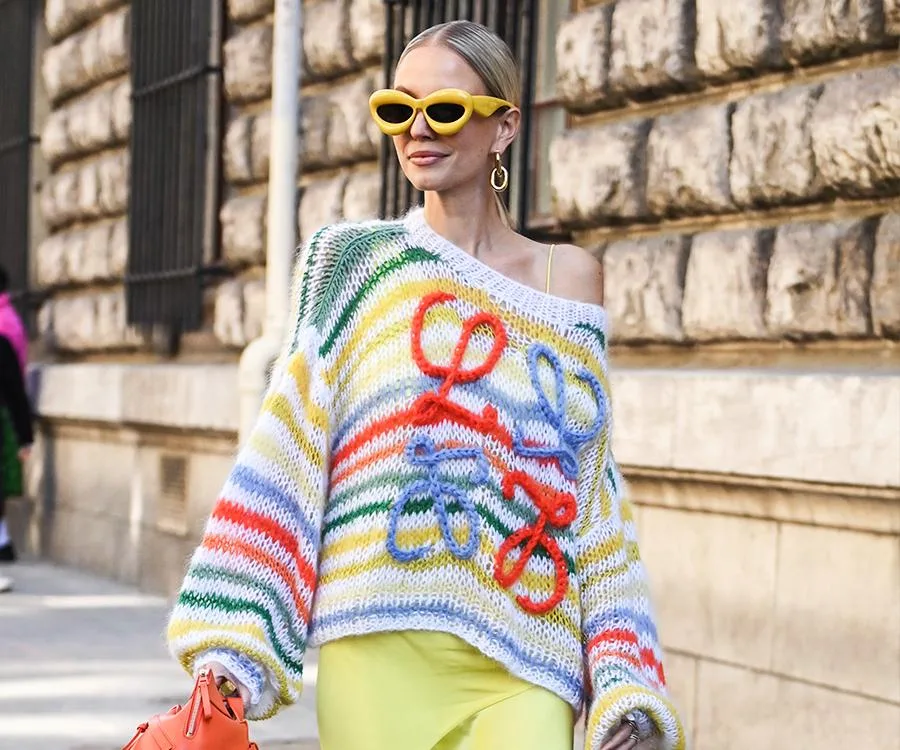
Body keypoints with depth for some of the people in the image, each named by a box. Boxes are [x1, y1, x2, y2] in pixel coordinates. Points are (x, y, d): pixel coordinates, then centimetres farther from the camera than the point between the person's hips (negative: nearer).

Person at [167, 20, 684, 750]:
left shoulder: (569, 277, 10)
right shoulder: (354, 260, 8)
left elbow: (595, 494, 11)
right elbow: (284, 461, 3)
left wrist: (625, 680, 3)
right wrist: (228, 645, -5)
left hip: (523, 664, 1)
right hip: (378, 653, 0)